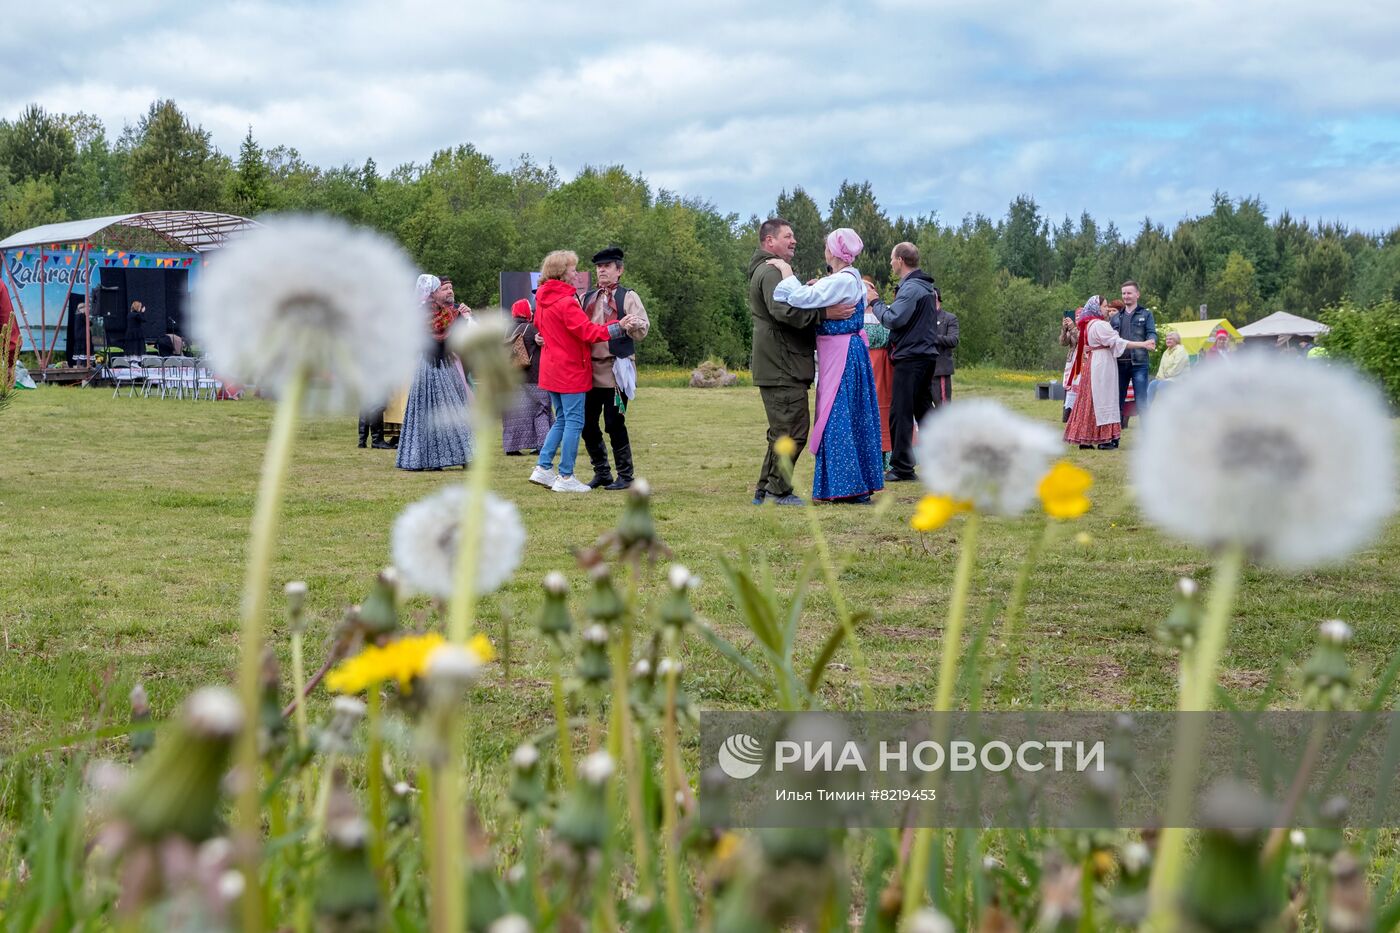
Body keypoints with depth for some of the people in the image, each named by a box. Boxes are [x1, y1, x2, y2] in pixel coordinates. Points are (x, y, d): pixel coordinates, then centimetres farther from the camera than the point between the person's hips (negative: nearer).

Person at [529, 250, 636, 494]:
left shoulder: (542, 299, 9)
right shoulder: (566, 302, -19)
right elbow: (588, 331, -23)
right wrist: (619, 327, -23)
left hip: (552, 370, 9)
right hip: (570, 370, -9)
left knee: (561, 420, 19)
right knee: (574, 421, -2)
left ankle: (543, 468, 14)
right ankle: (566, 477, -1)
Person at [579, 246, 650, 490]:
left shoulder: (627, 296, 4)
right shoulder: (586, 298, 16)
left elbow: (643, 330, -6)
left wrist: (635, 324, -28)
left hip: (616, 369, -5)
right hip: (589, 369, 5)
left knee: (614, 423, -6)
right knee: (587, 423, 5)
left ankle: (625, 476, 6)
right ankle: (601, 472, 19)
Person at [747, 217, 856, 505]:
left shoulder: (772, 271, 25)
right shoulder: (770, 272, -12)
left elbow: (790, 308, 23)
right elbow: (783, 311, -27)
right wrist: (824, 313, -27)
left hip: (781, 368, 11)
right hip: (782, 367, -11)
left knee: (783, 430, 16)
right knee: (793, 429, -8)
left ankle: (765, 491, 19)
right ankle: (778, 491, -3)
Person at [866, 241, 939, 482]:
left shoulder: (911, 288, -15)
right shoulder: (926, 286, 17)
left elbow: (893, 319, -20)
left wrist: (875, 303, -6)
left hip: (910, 357, -10)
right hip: (926, 354, 10)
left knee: (901, 412, -5)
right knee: (923, 408, 15)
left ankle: (902, 468, -4)